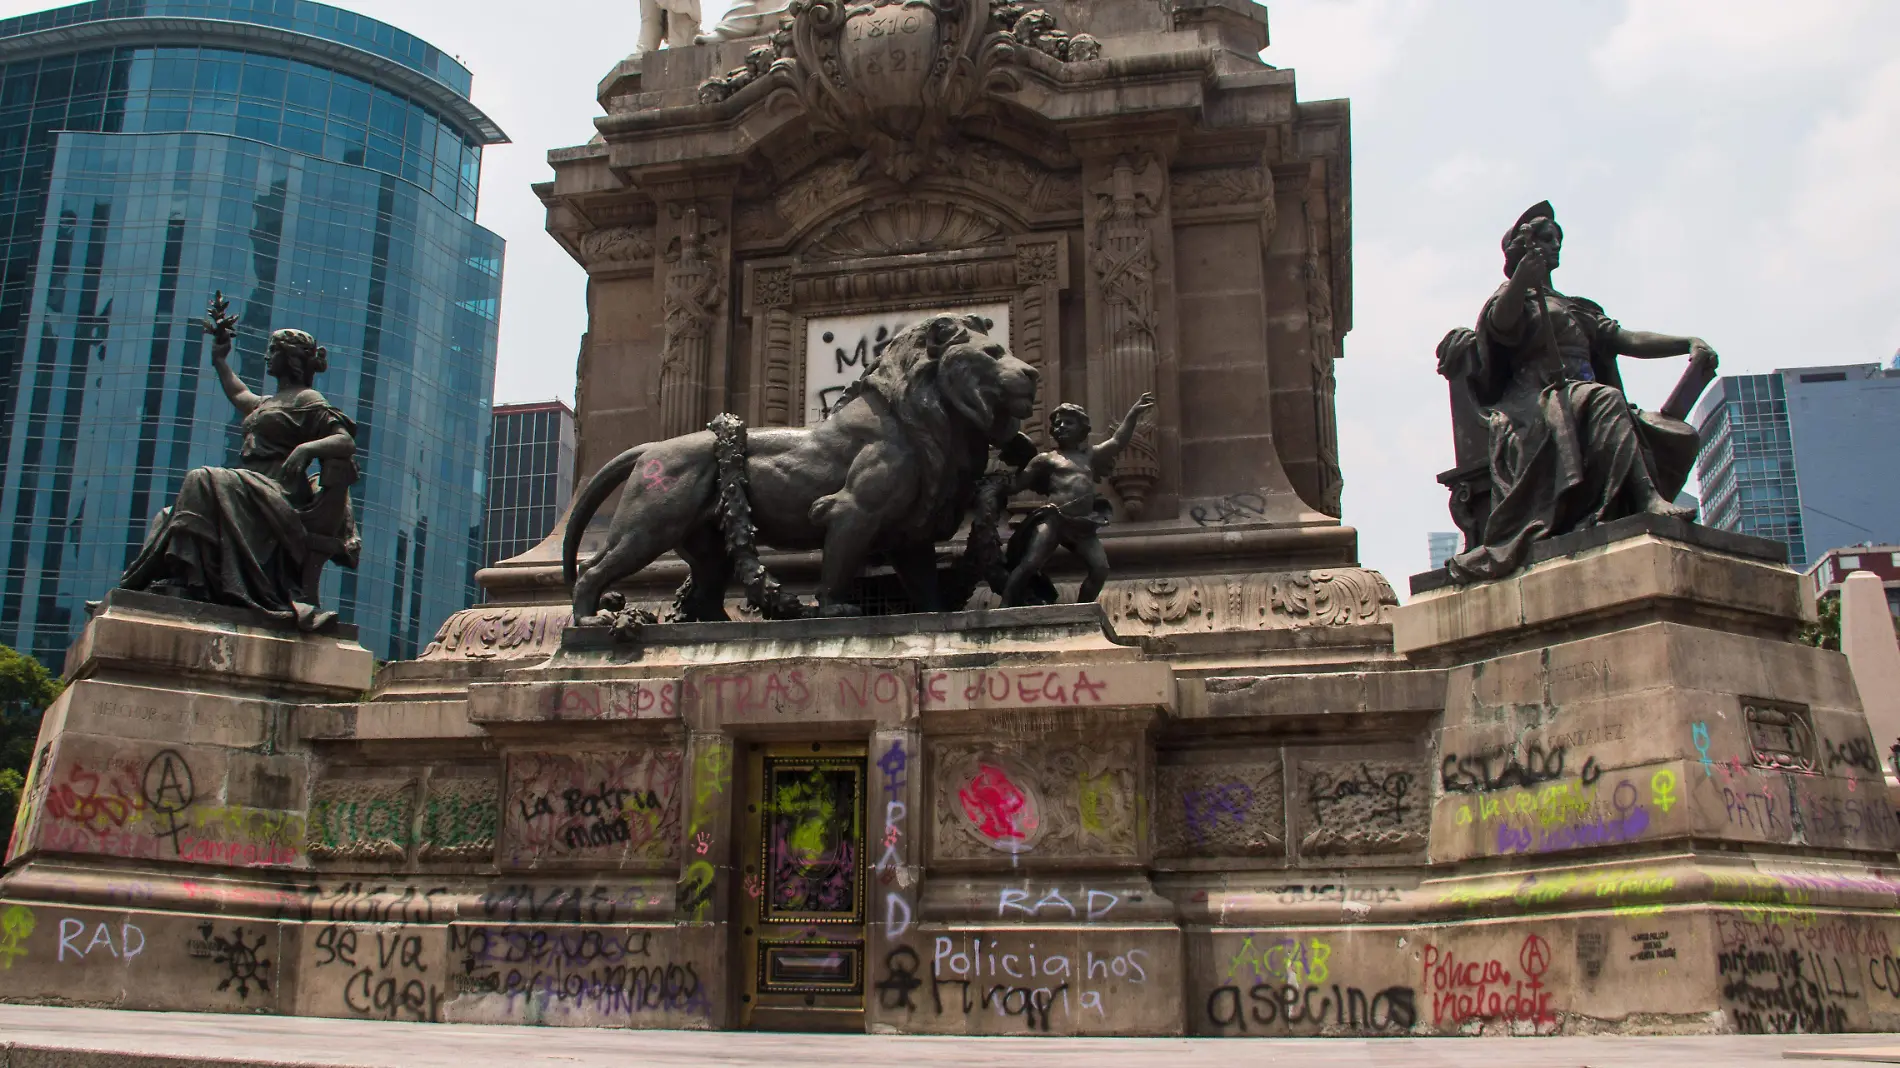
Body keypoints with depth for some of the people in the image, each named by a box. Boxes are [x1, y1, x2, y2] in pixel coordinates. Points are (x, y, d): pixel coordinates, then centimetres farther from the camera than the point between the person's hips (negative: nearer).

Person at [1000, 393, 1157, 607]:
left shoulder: (1091, 456, 22)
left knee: (1101, 569, -5)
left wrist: (1134, 413, 3)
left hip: (1082, 525, 5)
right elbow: (1015, 485, 10)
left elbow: (1118, 441, 12)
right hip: (1053, 520, -5)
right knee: (1028, 565, -19)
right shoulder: (1045, 459, 11)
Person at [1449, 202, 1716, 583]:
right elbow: (1500, 322, -11)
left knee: (1678, 435, -11)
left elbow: (1626, 339, 21)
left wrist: (1688, 344, 5)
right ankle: (1648, 500, -51)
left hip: (1584, 396, 7)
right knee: (1604, 400, -37)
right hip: (1538, 405, -7)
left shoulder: (1580, 309, 35)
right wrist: (1523, 271, -29)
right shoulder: (1514, 297, 15)